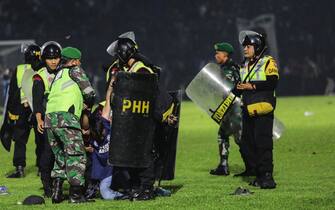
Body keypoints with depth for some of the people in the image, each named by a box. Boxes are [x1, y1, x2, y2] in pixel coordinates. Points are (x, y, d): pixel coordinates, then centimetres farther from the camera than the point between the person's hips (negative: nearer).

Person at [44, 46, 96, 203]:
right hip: (66, 117, -7)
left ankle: (57, 192, 12)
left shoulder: (57, 76, 30)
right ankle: (76, 194, -13)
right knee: (76, 156, -6)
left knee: (60, 156, 18)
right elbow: (89, 93, 8)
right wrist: (88, 105, 29)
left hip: (49, 118, 7)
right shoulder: (75, 70, 9)